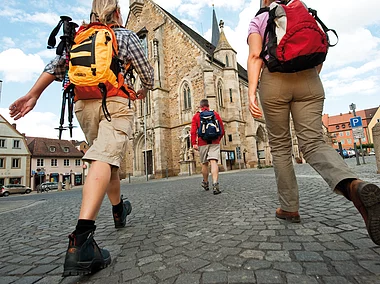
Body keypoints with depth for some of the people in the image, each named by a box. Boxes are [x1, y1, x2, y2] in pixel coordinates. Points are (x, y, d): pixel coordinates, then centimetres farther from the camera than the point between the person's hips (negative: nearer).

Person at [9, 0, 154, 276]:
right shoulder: (127, 35, 12)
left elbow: (56, 65, 9)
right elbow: (147, 74, 11)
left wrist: (33, 95, 4)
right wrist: (144, 90, 31)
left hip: (84, 104, 5)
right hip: (115, 103, -5)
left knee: (108, 156, 18)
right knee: (104, 160, -18)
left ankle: (119, 210, 35)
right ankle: (81, 240, -31)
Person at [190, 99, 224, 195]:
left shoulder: (196, 116, 7)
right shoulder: (215, 114, 10)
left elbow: (193, 131, -5)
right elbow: (222, 129, 11)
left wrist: (194, 143, -8)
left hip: (202, 143, 0)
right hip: (215, 142, 0)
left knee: (204, 163, 13)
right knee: (213, 162, -9)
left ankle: (205, 183, 29)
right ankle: (215, 184, -23)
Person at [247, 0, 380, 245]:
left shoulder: (258, 20, 14)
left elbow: (255, 56, -5)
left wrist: (251, 94, -13)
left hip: (274, 81, -3)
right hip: (307, 80, 3)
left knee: (280, 146, 5)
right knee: (314, 143, -6)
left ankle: (290, 207, 7)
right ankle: (355, 186, -37)